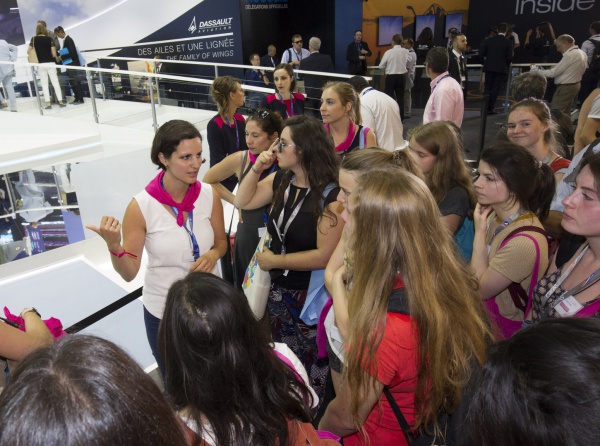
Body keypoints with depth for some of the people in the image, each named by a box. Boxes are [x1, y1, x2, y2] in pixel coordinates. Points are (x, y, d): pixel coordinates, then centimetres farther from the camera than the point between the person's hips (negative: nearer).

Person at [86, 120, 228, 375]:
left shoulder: (210, 195, -13)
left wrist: (213, 255, -18)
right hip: (163, 312, -2)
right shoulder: (141, 206, -20)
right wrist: (114, 245, -33)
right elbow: (129, 273, -14)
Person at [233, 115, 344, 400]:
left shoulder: (330, 196, -24)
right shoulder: (281, 180, -2)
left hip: (311, 299, -7)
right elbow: (243, 201, 9)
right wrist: (257, 168, -6)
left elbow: (324, 256, -25)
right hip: (278, 289, 7)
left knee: (311, 371, 13)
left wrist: (273, 261, -15)